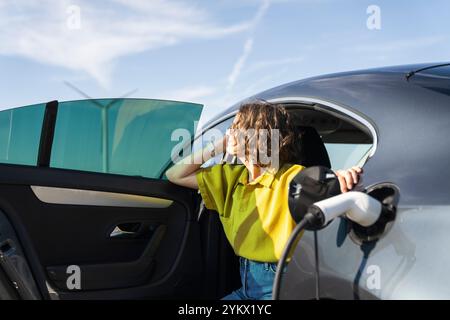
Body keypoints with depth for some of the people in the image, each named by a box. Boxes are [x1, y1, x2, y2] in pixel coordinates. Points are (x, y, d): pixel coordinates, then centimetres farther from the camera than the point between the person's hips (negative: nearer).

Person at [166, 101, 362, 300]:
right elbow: (175, 175, 12)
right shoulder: (232, 176, 9)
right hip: (247, 286, 6)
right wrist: (217, 147, 4)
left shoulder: (293, 178, -11)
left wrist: (343, 176, -48)